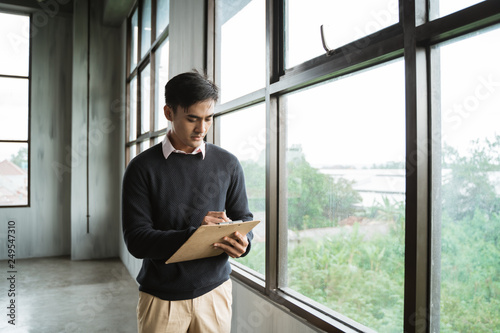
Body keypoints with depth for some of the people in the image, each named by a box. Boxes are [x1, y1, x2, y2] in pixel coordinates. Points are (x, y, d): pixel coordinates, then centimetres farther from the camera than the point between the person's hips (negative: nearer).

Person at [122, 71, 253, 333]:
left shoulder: (227, 164, 0)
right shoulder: (142, 168, -7)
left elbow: (244, 218, 6)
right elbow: (136, 240, -12)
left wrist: (243, 242, -17)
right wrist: (194, 234, -27)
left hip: (215, 291, 2)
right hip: (161, 298, -2)